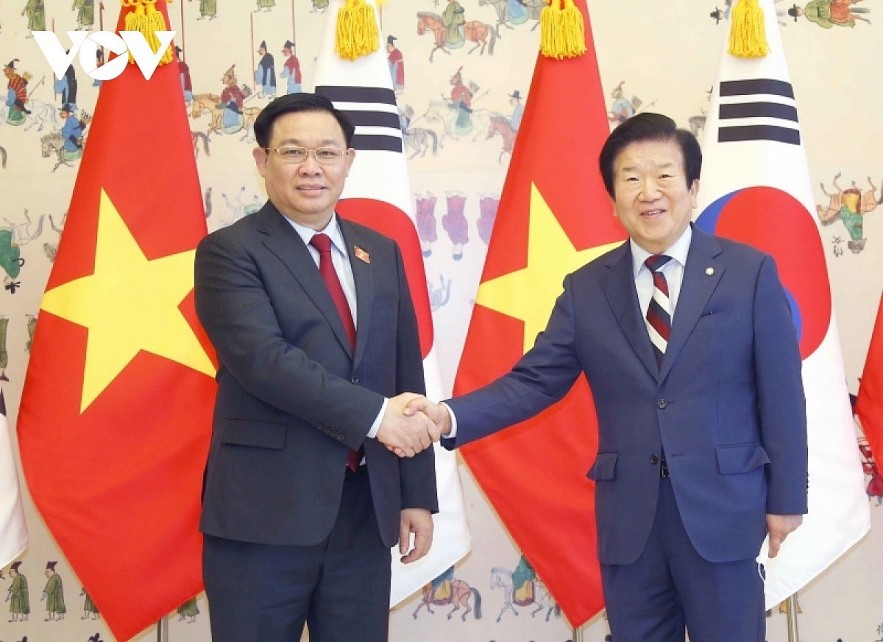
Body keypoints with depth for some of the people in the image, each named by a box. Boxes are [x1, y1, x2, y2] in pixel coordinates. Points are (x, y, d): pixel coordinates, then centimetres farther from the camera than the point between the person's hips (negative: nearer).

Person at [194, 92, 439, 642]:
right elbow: (264, 358, -18)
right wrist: (373, 414, -22)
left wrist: (418, 493, 8)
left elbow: (407, 377, 12)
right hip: (264, 513, -5)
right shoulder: (229, 252, -4)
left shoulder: (382, 253, 12)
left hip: (366, 511, 5)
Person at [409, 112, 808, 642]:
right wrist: (451, 417, -16)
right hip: (628, 515, 2)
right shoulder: (586, 289, 4)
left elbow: (781, 393, -1)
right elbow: (534, 381, 0)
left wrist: (786, 498, -2)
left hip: (722, 507, -2)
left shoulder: (750, 272, -1)